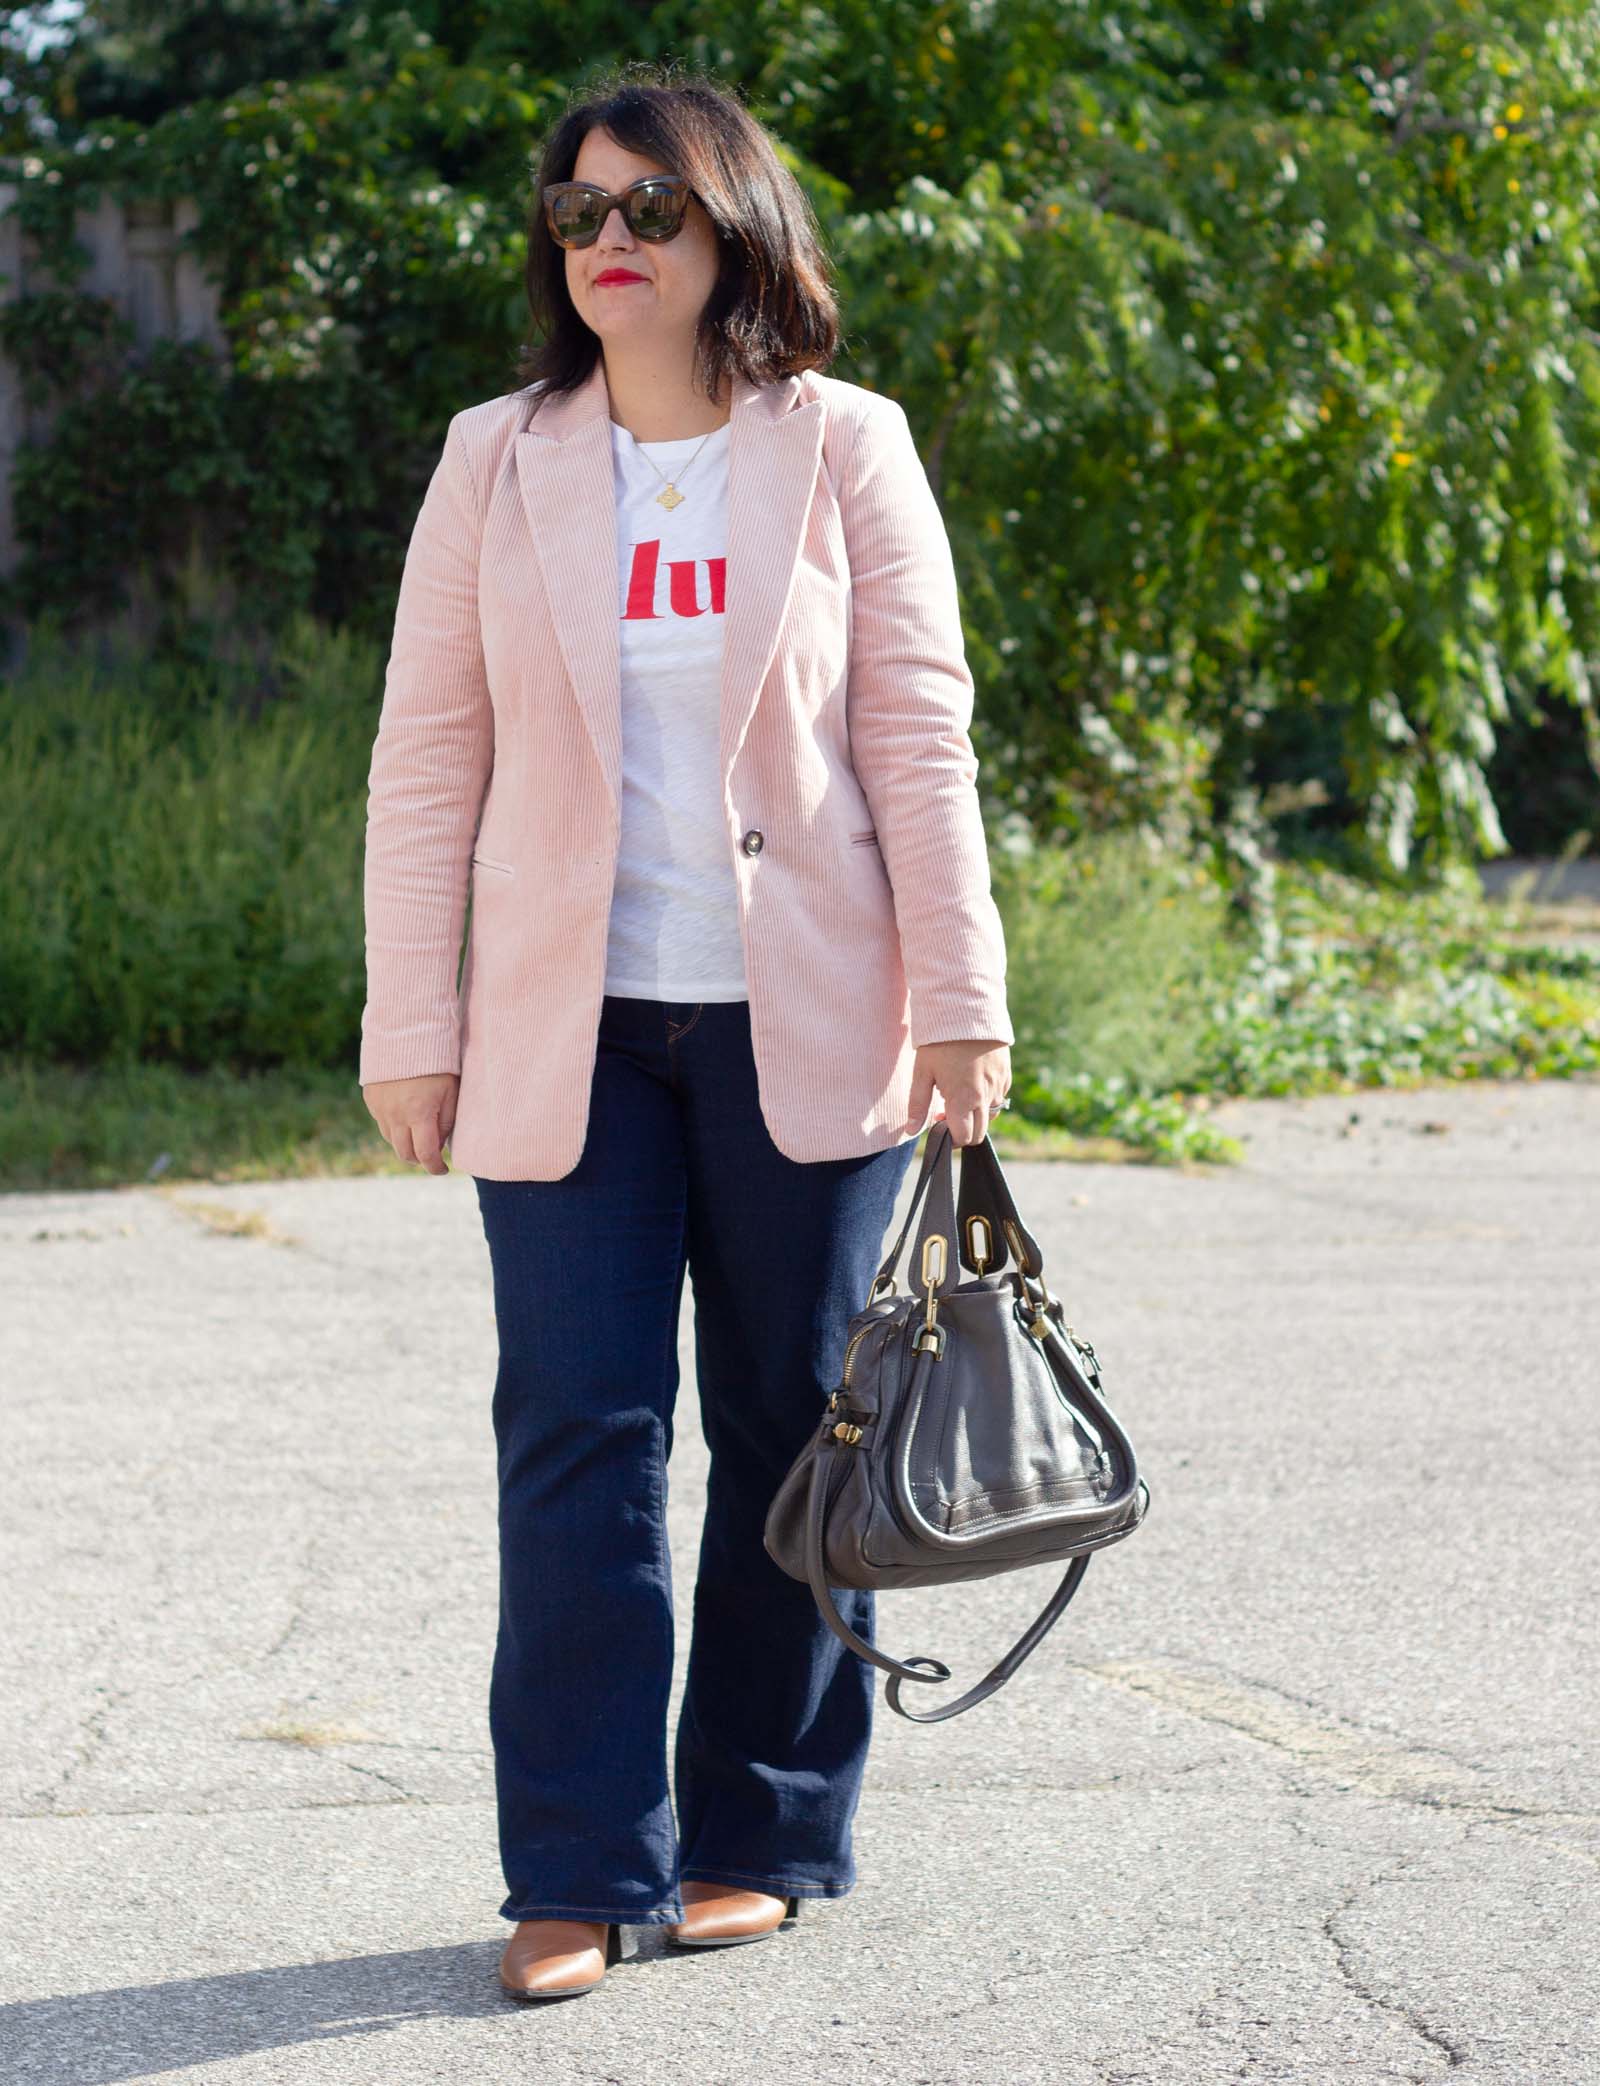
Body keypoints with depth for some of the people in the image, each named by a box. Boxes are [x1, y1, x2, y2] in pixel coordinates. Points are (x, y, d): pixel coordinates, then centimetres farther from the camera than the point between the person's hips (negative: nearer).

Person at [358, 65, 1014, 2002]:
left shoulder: (844, 451, 2)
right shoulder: (496, 463, 5)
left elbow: (920, 741, 0)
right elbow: (427, 754, 5)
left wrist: (961, 1001, -5)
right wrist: (409, 1026, 0)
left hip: (800, 1026, 0)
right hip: (569, 1031, 1)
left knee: (792, 1435, 5)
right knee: (577, 1438, -4)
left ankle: (761, 1837, 18)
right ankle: (578, 1870, 4)